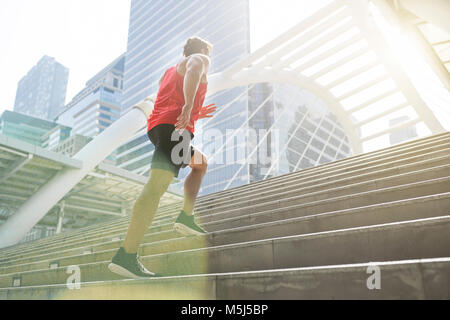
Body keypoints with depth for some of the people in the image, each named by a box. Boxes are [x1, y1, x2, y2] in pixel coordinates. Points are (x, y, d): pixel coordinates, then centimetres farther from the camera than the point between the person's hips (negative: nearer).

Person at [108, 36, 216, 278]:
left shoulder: (170, 71, 35)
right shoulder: (200, 59, 12)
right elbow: (194, 71, -15)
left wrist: (196, 114, 37)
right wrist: (189, 106, -26)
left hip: (155, 127, 9)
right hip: (175, 126, -9)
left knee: (200, 163, 28)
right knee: (158, 184, -21)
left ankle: (186, 217, 14)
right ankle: (126, 256, -30)